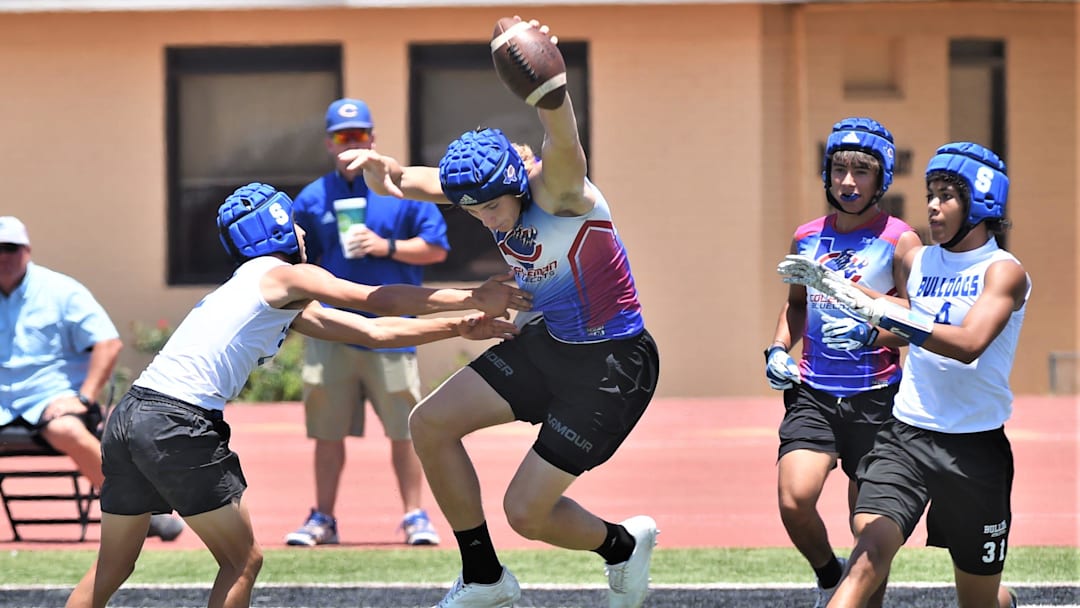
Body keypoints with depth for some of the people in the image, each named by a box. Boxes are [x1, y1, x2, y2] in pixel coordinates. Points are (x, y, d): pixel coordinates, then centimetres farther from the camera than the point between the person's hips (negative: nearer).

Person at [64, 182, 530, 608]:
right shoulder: (282, 276, 1)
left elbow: (373, 331, 25)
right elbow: (381, 302, 1)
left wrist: (458, 327, 24)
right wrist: (472, 299, 7)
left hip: (131, 415, 9)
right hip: (178, 426, -9)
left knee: (112, 568, 15)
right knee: (242, 562, 4)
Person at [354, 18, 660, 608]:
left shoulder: (554, 190, -28)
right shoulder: (483, 187, -5)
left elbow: (564, 145, -49)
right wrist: (386, 172, -27)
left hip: (614, 367, -8)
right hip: (548, 344, 8)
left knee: (525, 512, -6)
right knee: (431, 424, 3)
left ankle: (624, 545, 26)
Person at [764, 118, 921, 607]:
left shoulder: (899, 241, -4)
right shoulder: (807, 238, 9)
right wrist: (778, 349, 9)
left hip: (875, 398, -3)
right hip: (812, 393, 3)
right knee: (794, 501, -14)